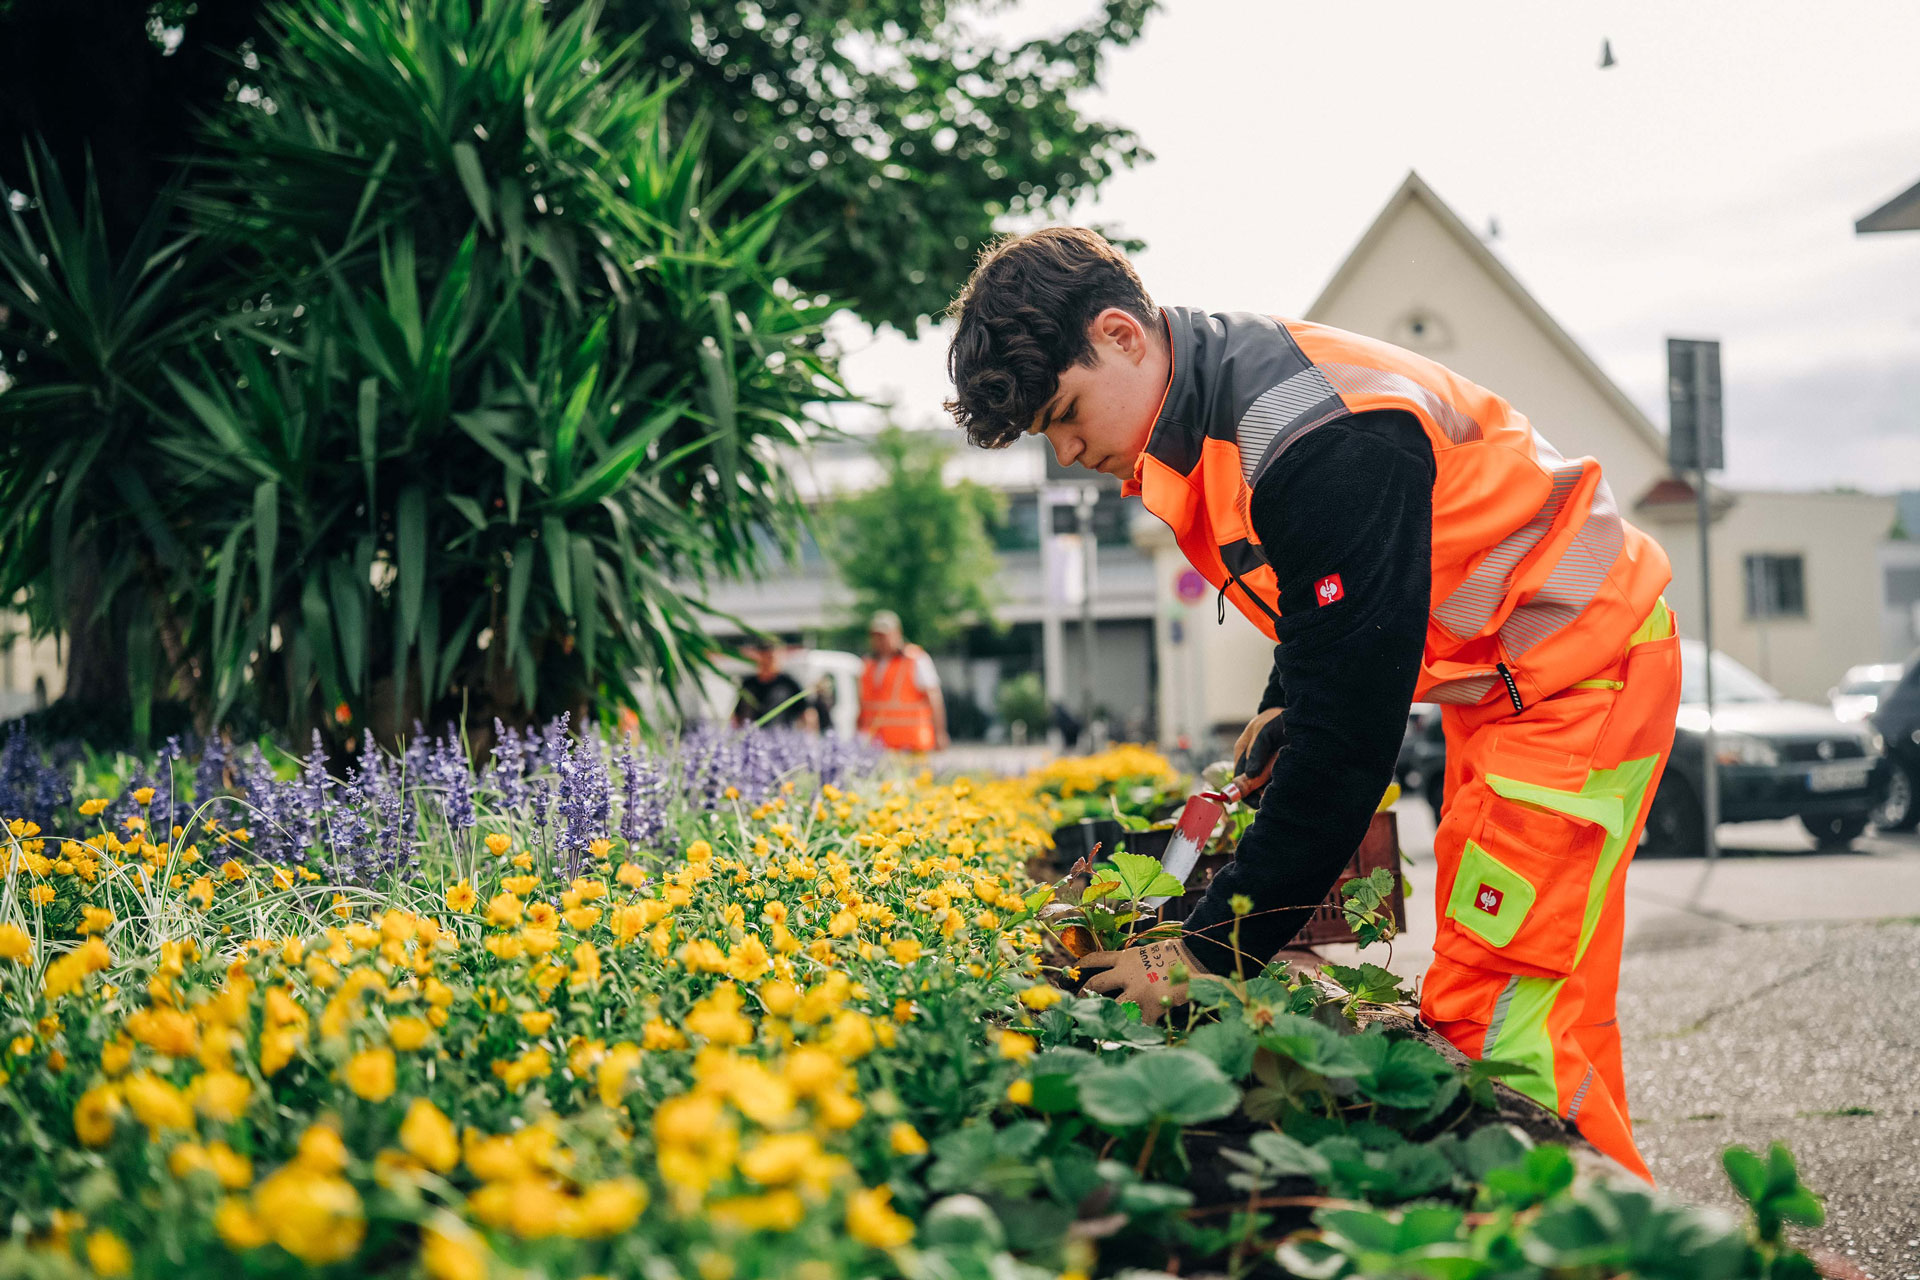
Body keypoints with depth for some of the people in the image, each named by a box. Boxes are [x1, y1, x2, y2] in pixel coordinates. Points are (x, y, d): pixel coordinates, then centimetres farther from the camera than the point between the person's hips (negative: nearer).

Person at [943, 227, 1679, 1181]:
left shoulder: (1326, 443, -31)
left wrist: (1214, 948, -28)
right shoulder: (1202, 409, 0)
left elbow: (1349, 728, -31)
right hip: (1497, 674, 10)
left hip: (1580, 664, -10)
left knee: (1489, 1026, -15)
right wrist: (1284, 702, 11)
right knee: (1544, 1015, 12)